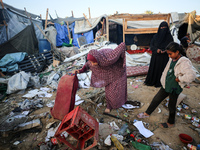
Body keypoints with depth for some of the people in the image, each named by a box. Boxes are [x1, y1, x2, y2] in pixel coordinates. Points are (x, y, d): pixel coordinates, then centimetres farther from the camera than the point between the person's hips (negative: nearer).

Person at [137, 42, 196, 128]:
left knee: (171, 106, 12)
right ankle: (147, 113, 34)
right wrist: (164, 80, 11)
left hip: (174, 88, -7)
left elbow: (191, 75, -34)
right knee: (156, 99, 16)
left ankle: (171, 123, 37)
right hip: (166, 85, 8)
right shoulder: (172, 59, 1)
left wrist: (179, 79, -23)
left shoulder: (184, 62, -23)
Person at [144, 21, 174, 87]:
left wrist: (165, 50, -21)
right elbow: (151, 45, 0)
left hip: (164, 57, -1)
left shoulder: (169, 37, -2)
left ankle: (160, 82, 21)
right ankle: (151, 81, 24)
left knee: (162, 69, 5)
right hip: (155, 56, 2)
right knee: (153, 68, 8)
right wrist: (156, 49, -18)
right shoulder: (156, 36, 2)